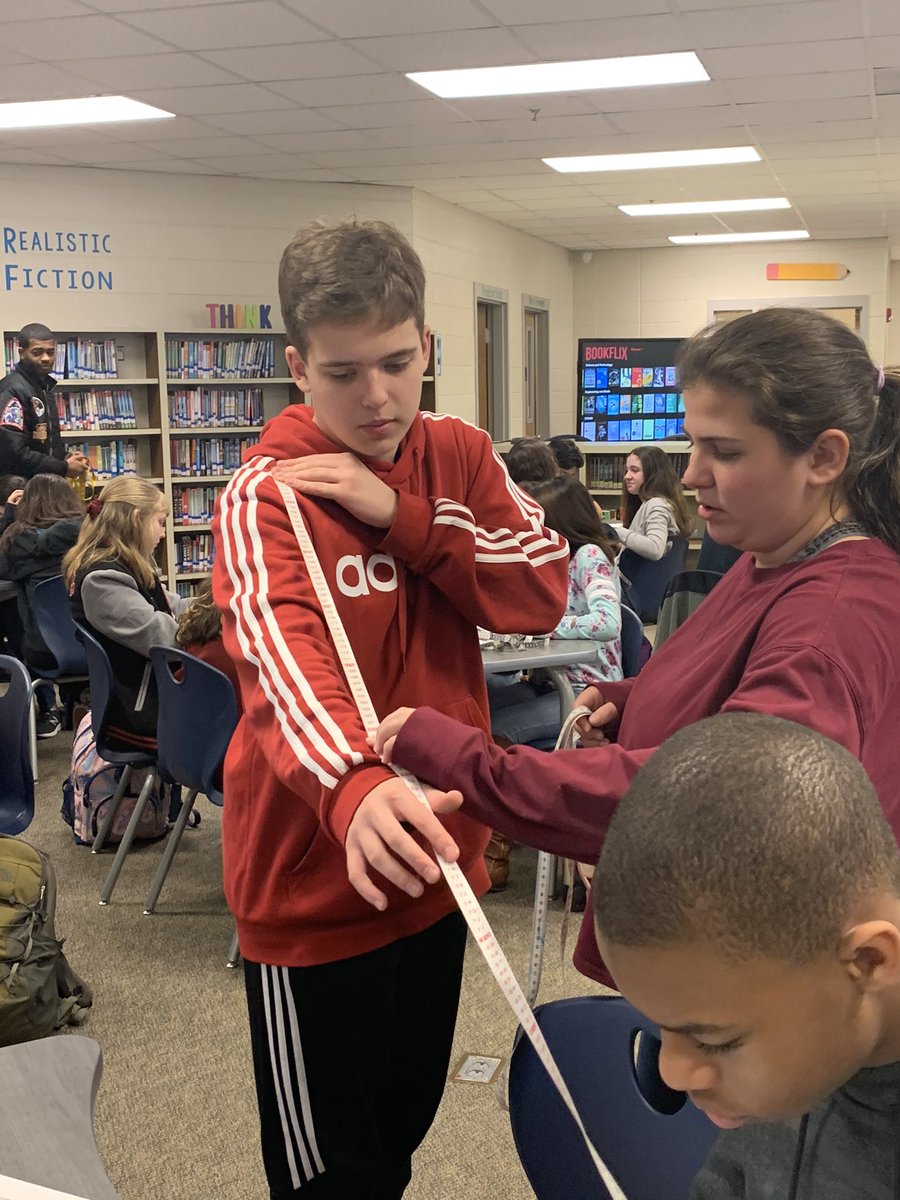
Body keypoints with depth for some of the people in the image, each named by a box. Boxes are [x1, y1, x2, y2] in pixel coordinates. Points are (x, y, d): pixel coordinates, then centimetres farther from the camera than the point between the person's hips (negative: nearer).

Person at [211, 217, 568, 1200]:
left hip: (433, 855, 6)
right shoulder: (266, 494, -18)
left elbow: (544, 589, -10)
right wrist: (355, 787, -56)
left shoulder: (460, 457, 1)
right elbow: (278, 649, -37)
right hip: (313, 876, -5)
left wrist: (401, 516, -21)